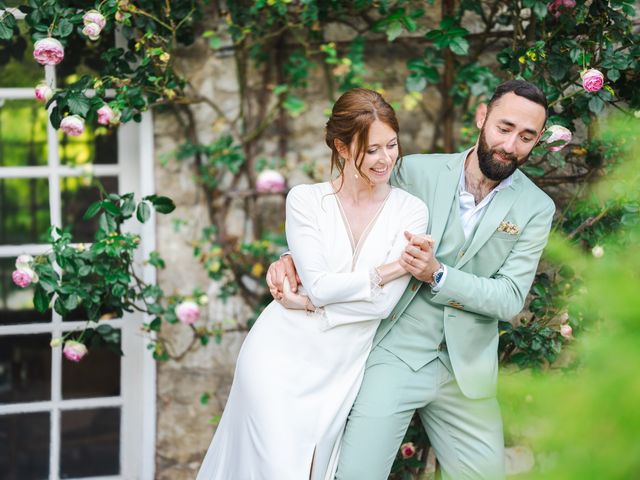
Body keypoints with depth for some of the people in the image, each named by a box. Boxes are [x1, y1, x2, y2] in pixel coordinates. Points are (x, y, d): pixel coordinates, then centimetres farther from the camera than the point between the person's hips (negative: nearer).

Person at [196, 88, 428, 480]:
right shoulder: (306, 201, -3)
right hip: (281, 356, -1)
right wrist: (389, 269, -14)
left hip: (341, 372, 2)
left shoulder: (411, 211, -3)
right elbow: (319, 285, -13)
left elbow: (384, 303, -12)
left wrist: (305, 302, -11)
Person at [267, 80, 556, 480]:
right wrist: (297, 257, -10)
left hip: (467, 371, 2)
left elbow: (510, 299, -5)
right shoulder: (418, 172, 0)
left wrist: (438, 275, -18)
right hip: (396, 353, -2)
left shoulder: (536, 209, 1)